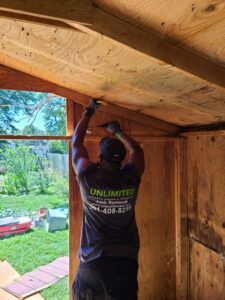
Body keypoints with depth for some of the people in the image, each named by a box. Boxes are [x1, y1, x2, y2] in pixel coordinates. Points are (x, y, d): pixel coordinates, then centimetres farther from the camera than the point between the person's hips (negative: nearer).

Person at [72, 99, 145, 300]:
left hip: (92, 261, 0)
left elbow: (76, 143, 5)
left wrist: (89, 112, 16)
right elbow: (137, 151, 14)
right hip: (126, 261, 1)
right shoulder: (131, 178, -8)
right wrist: (117, 131, 26)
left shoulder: (88, 178, -11)